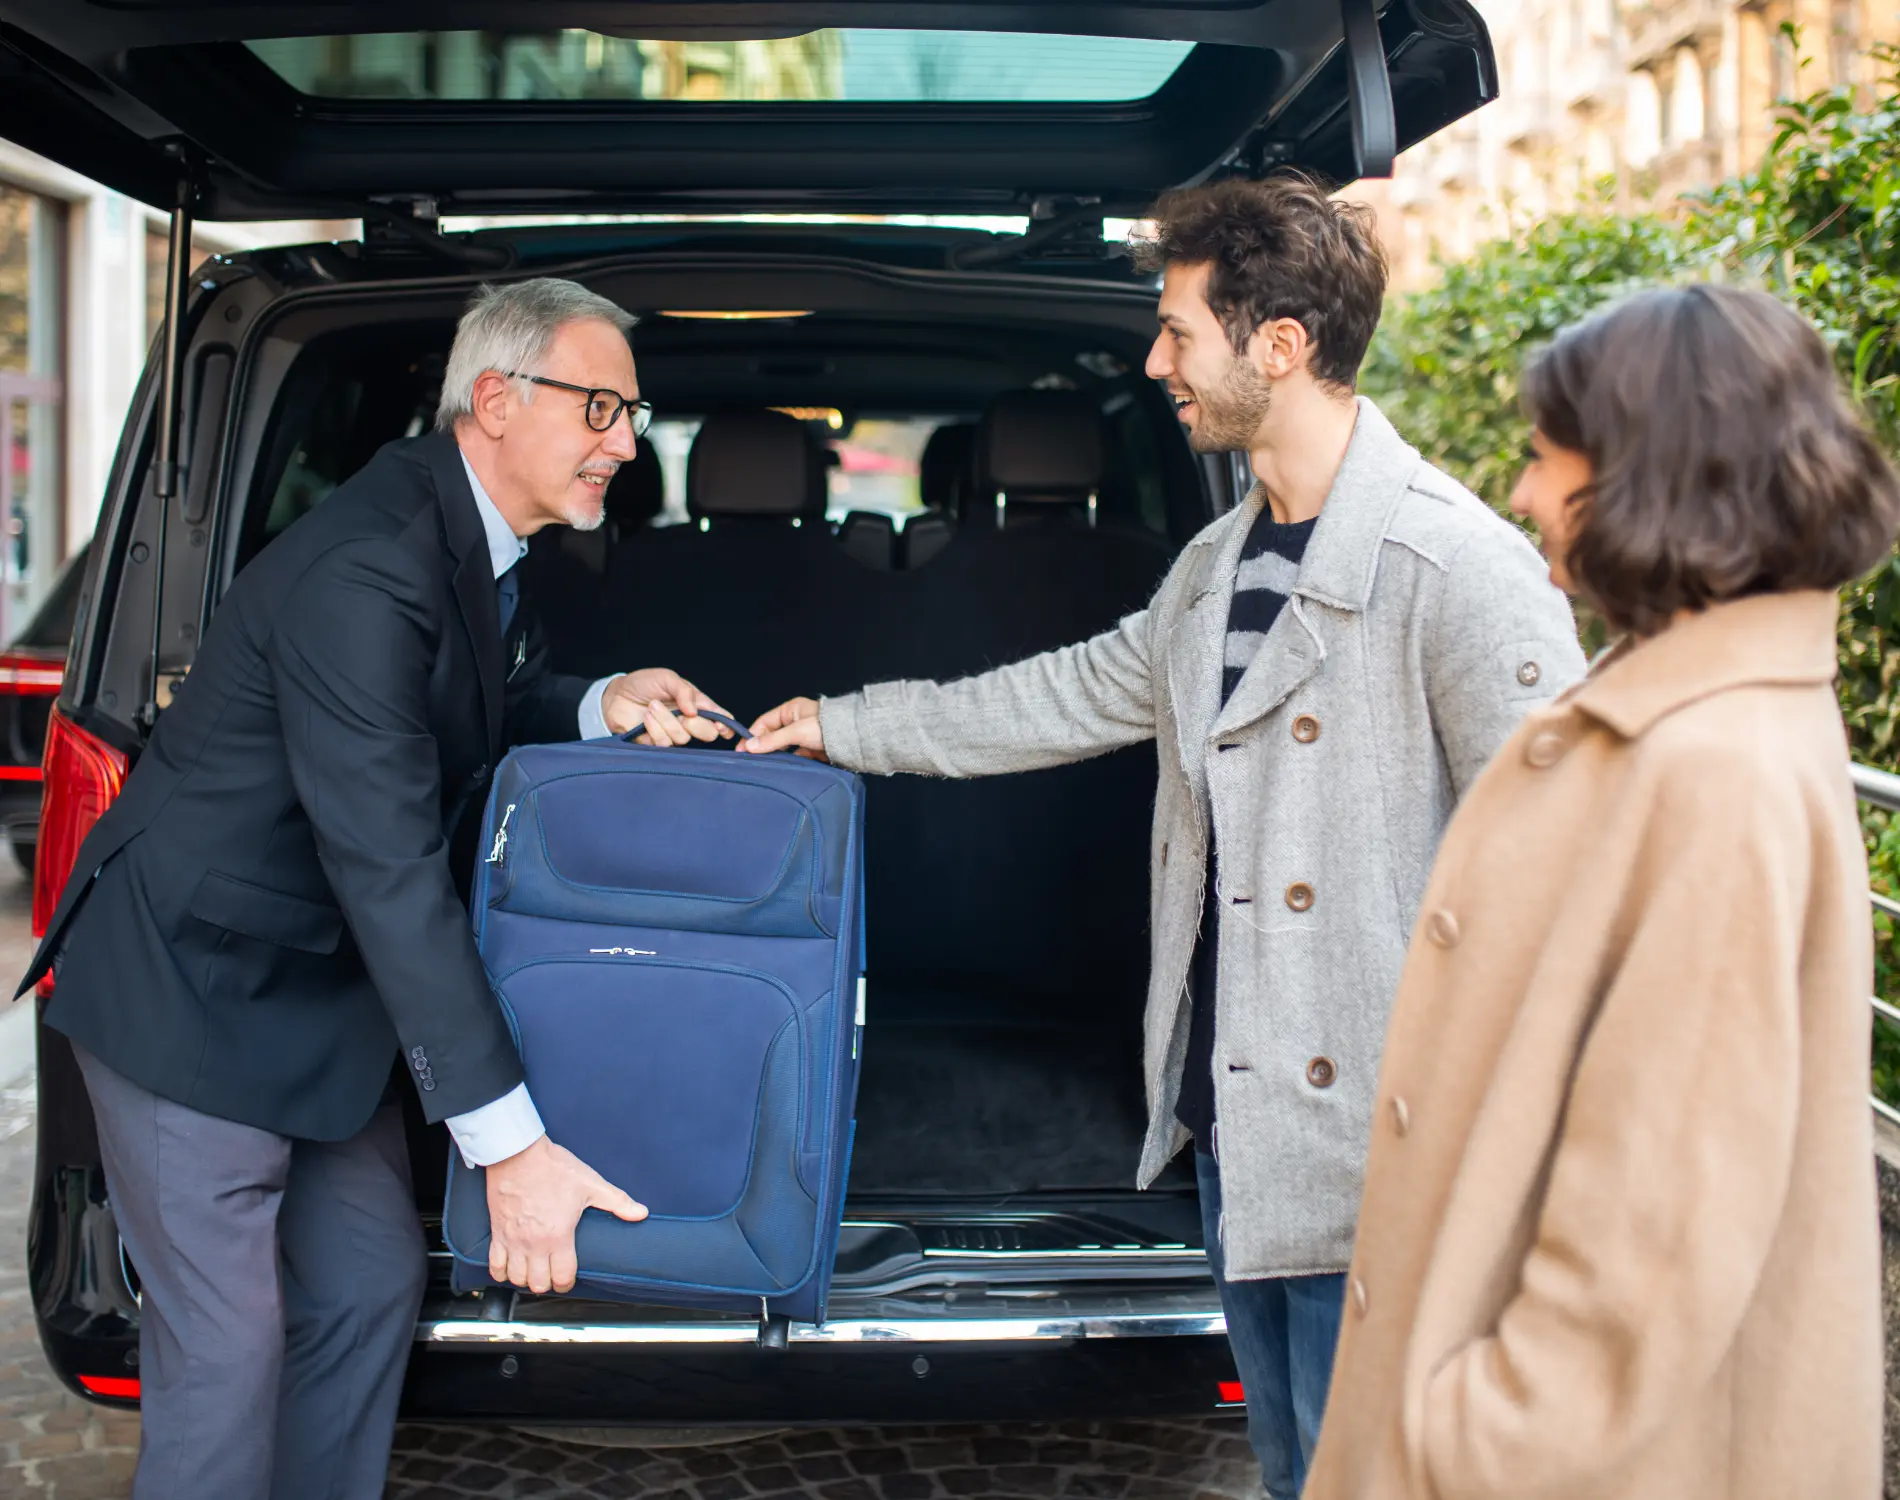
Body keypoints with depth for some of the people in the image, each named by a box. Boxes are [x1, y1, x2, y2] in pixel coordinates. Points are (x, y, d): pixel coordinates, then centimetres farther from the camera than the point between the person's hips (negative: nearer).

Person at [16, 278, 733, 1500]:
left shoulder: (478, 542, 1)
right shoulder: (365, 572, -29)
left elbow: (489, 711, 18)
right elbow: (389, 864, -33)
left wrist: (600, 707, -9)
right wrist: (508, 1142, -33)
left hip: (317, 987, 10)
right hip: (195, 992, -10)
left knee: (371, 1284, 14)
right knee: (226, 1351, -4)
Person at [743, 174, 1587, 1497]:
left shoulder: (1463, 568, -17)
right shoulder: (1218, 567, 12)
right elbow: (1080, 695, 26)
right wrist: (848, 727, 32)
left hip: (1373, 1142, -9)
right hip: (1232, 1117, 9)